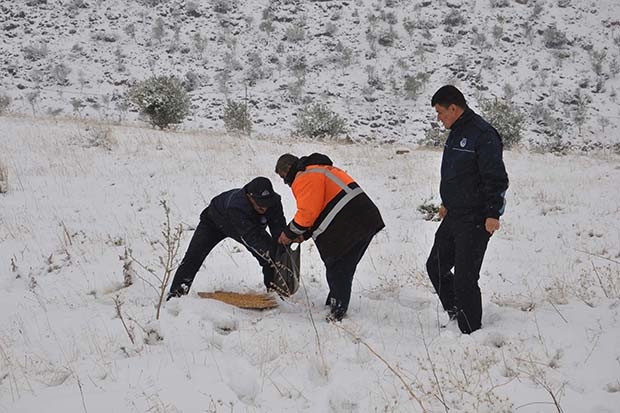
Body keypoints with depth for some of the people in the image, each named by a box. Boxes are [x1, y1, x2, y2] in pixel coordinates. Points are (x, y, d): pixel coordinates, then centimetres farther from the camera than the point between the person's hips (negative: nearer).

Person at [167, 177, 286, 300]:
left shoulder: (273, 202, -34)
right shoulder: (236, 206, -49)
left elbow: (280, 233, -32)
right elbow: (252, 238, -52)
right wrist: (273, 258, -60)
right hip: (215, 221, -4)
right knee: (194, 255, -12)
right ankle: (176, 292, -3)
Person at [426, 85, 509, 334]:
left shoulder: (483, 135, -18)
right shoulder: (456, 133, 12)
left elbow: (496, 179, -20)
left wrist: (492, 214, -22)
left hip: (475, 220, -10)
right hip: (454, 216, 10)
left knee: (464, 277, -8)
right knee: (436, 266, 16)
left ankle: (470, 331, 3)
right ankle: (455, 314, 31)